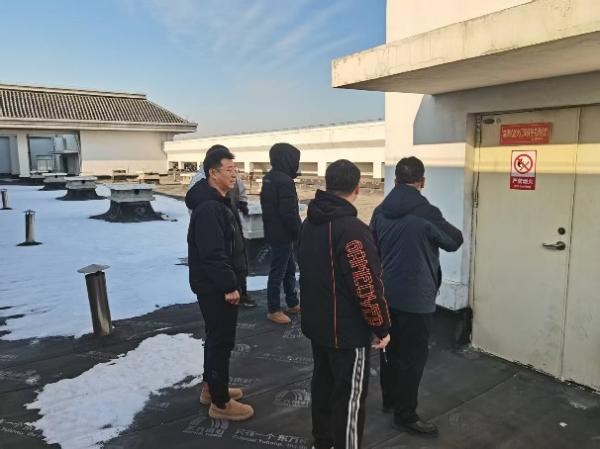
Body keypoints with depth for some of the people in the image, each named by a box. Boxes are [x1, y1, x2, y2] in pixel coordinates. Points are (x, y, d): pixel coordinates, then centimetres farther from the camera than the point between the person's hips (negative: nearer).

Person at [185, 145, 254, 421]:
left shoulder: (218, 202, 12)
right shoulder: (209, 208, -22)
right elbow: (212, 253, -27)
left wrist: (232, 281, 19)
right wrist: (229, 285, -22)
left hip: (217, 285, 11)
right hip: (215, 287, -11)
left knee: (217, 337, 21)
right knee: (222, 340, 1)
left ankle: (211, 387, 37)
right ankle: (220, 403, 16)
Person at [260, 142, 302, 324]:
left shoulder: (269, 178, 10)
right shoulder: (284, 181, -20)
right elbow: (289, 212, -23)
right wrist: (298, 231, -11)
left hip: (273, 231, 10)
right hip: (283, 234, -10)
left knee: (289, 268, 19)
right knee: (278, 272, 0)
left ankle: (293, 303, 30)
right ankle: (274, 310, 11)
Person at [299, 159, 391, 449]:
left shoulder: (309, 223, 3)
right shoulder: (352, 229, -25)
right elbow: (368, 286, -23)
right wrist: (382, 327, -11)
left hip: (315, 323, 9)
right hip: (348, 330, -8)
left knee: (323, 382, 22)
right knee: (349, 395, 7)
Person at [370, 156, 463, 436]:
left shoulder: (380, 211, 0)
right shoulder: (426, 213, -19)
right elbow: (455, 242, -3)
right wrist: (438, 228, 16)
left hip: (386, 293, 7)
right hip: (415, 297, -6)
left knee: (390, 348, 20)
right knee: (413, 356, 6)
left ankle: (389, 399, 36)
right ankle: (405, 415, 17)